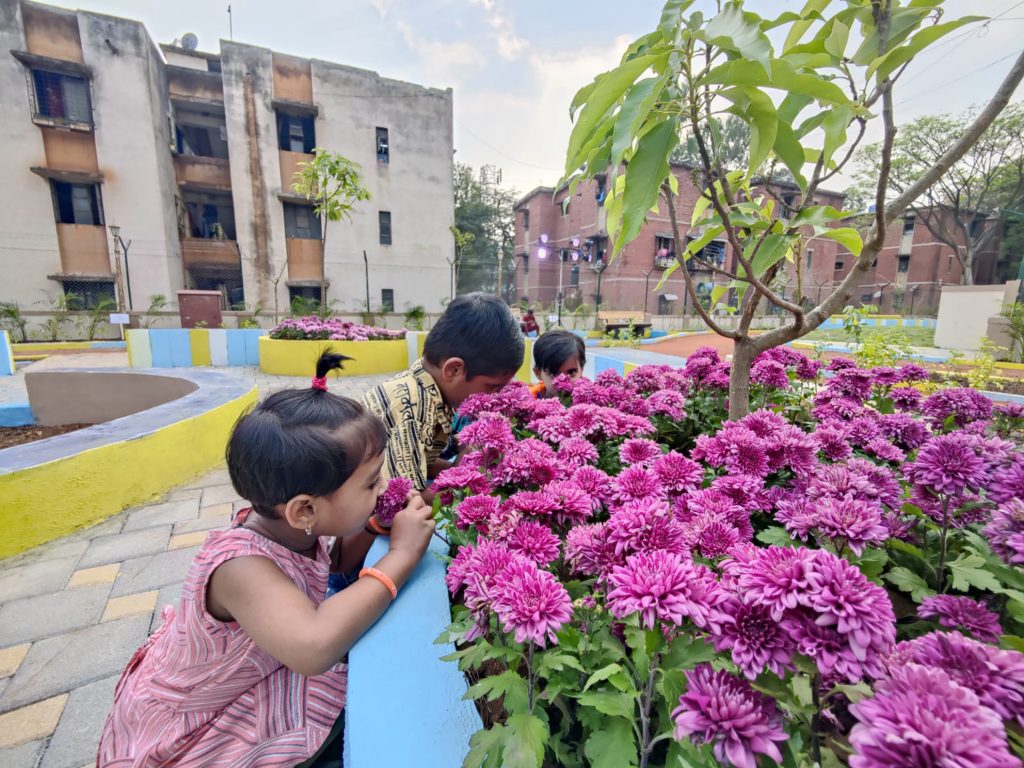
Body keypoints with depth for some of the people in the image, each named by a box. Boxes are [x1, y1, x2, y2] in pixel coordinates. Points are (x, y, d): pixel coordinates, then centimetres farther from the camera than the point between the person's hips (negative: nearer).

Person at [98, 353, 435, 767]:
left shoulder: (292, 529, -16)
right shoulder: (241, 565, -38)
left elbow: (337, 560, 4)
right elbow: (313, 648, -52)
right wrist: (401, 555, -42)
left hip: (253, 679, 7)